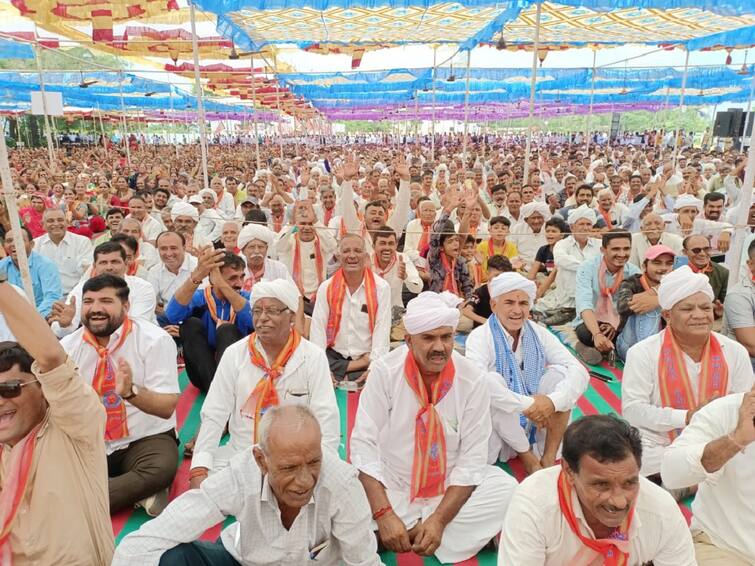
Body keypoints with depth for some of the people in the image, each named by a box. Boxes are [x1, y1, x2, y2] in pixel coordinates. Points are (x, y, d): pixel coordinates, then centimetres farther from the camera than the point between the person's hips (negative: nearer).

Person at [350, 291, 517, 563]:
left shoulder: (472, 380, -13)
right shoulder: (384, 371, -15)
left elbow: (472, 457, -11)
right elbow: (364, 443, -14)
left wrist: (439, 519, -21)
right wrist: (384, 514, -24)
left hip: (450, 489, 1)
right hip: (391, 486, -1)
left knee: (508, 490, -22)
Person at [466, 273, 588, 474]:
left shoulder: (539, 334, -1)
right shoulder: (481, 336, -14)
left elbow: (579, 372, -11)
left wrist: (553, 401, -29)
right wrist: (527, 405, -35)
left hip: (538, 424, 4)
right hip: (496, 426, -4)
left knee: (559, 372, -15)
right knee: (491, 382, -31)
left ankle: (549, 458, -13)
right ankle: (528, 457, -12)